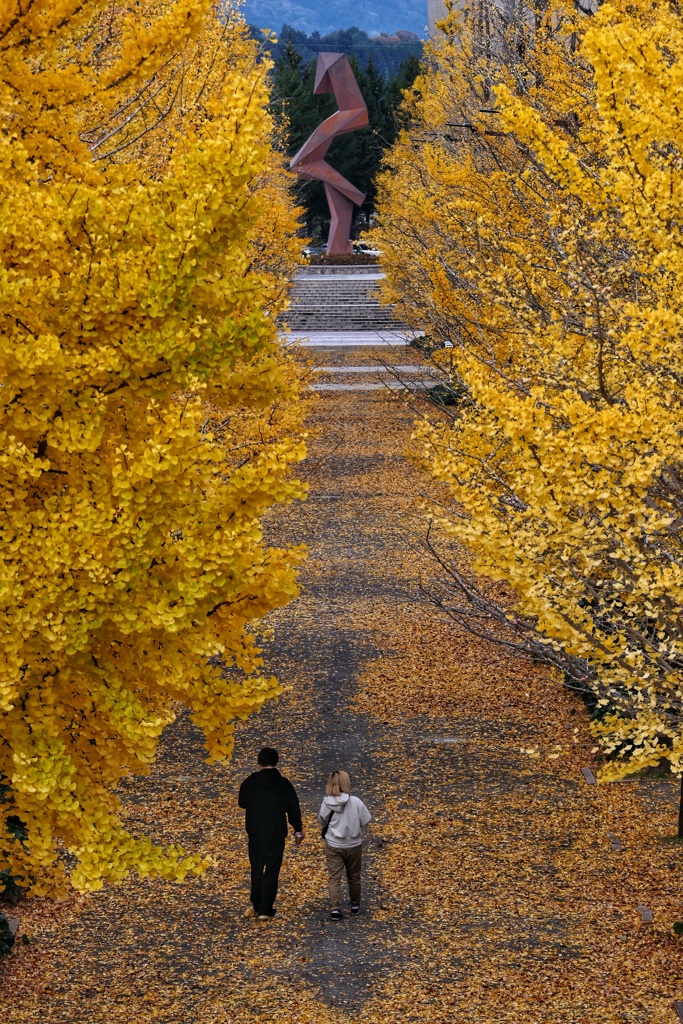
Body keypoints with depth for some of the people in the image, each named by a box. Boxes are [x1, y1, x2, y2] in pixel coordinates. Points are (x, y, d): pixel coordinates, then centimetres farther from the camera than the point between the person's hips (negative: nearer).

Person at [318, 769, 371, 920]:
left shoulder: (327, 802, -13)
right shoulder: (355, 802, -17)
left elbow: (322, 821, 2)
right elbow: (366, 820, -9)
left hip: (333, 845, 0)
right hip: (354, 844, 0)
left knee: (334, 878, 3)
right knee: (354, 877, 19)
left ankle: (335, 908, -11)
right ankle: (355, 905, 33)